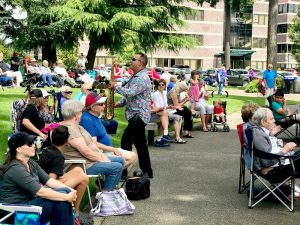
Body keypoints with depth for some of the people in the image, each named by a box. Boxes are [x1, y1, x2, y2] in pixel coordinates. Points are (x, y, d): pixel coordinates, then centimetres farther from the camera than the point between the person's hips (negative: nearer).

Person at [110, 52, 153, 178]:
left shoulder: (143, 78, -16)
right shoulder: (135, 77, 17)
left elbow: (130, 93, -26)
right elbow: (128, 95, 22)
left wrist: (115, 86, -15)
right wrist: (119, 104, 5)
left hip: (139, 116, -10)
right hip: (136, 115, 10)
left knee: (126, 141, -10)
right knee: (140, 144, 12)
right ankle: (147, 172, 18)